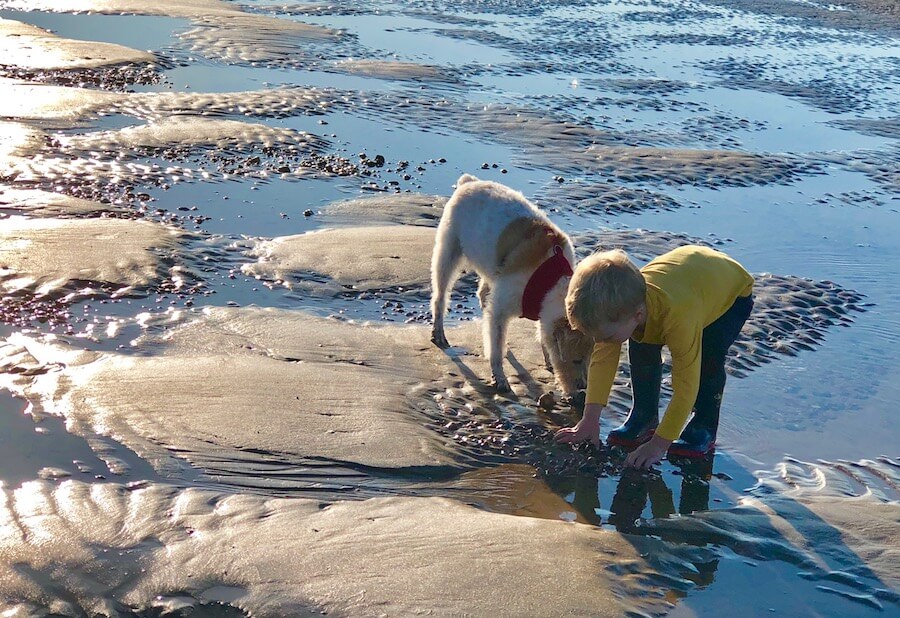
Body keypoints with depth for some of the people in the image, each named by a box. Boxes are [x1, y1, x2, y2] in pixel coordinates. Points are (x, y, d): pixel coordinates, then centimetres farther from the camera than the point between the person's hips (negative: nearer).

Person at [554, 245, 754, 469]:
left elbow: (685, 387, -41)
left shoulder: (679, 318, -46)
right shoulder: (616, 307, -28)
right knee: (641, 349, -9)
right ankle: (644, 417, 10)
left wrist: (659, 444, -38)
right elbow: (602, 359, -18)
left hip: (733, 288, -5)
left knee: (708, 359, -26)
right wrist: (590, 419, -23)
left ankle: (704, 428, -4)